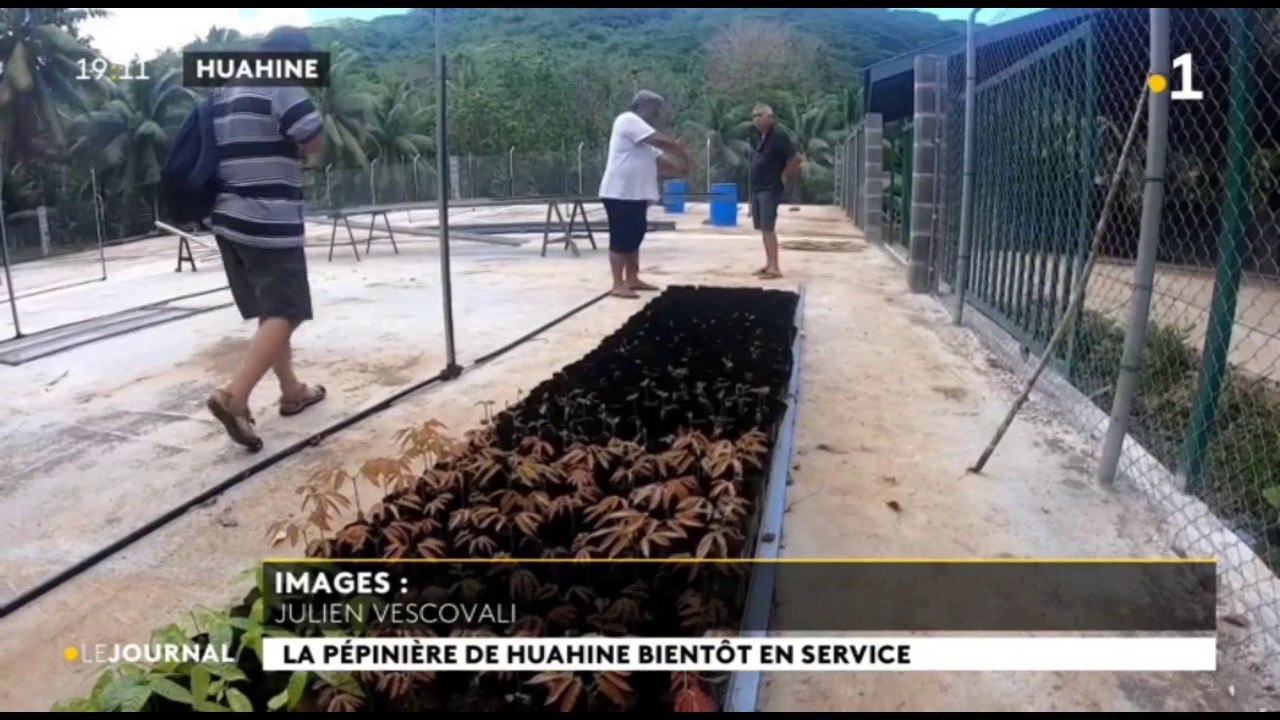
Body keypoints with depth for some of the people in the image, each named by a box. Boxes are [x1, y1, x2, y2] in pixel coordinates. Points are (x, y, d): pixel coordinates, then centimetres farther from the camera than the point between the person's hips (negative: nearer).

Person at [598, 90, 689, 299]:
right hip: (620, 194, -10)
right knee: (621, 240, -7)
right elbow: (660, 141, -19)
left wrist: (679, 168, 0)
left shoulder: (642, 133, 23)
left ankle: (632, 279, 23)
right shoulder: (628, 120, -9)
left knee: (633, 238, 14)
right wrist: (683, 153, -7)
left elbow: (659, 160, 16)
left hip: (636, 194, 10)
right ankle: (618, 285, -4)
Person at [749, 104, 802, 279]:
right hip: (758, 189, 10)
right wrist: (755, 187, 15)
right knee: (762, 228, 11)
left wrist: (785, 176, -9)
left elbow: (797, 159, -18)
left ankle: (775, 268, -12)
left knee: (768, 228, -13)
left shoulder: (778, 136, -14)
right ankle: (769, 264, 17)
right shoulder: (763, 137, 14)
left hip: (770, 189, -10)